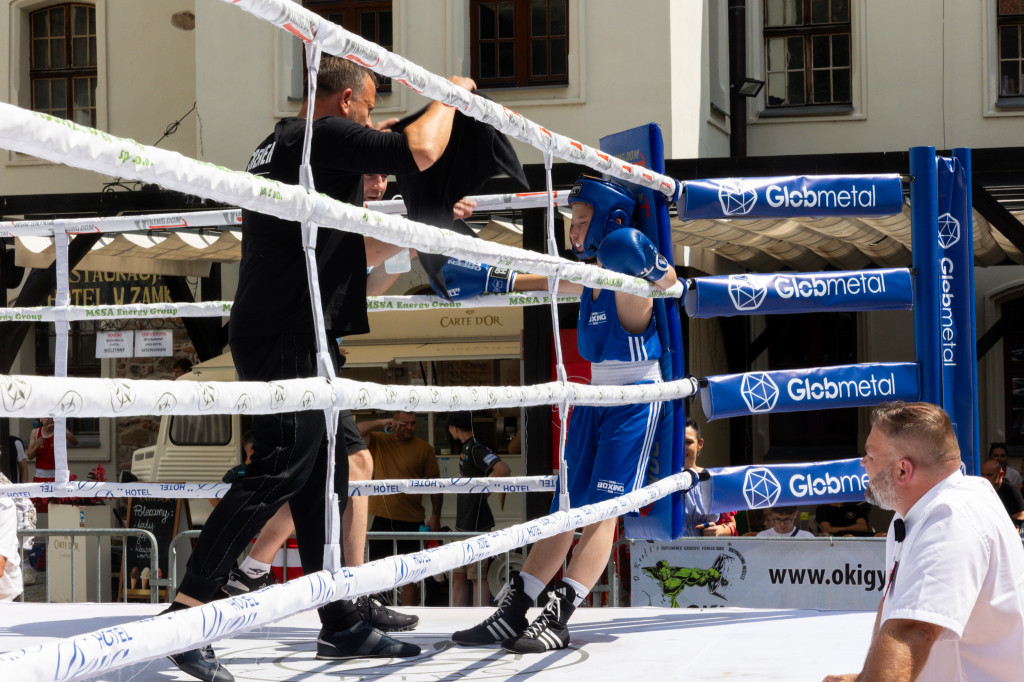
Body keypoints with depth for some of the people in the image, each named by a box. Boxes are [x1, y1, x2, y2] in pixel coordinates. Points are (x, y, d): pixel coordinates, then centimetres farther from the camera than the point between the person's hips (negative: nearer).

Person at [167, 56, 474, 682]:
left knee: (324, 475, 11)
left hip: (296, 342, 11)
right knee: (277, 472, -13)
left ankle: (340, 623, 14)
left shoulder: (279, 146, 24)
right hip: (288, 340, -11)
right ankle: (186, 615, -14)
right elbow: (420, 150, -17)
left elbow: (347, 255, 32)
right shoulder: (324, 136, -6)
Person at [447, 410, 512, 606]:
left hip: (476, 525, -10)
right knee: (458, 576, 12)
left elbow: (504, 470, -30)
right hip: (463, 524, 10)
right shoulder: (466, 447, 13)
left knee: (478, 577, -4)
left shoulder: (476, 449, -17)